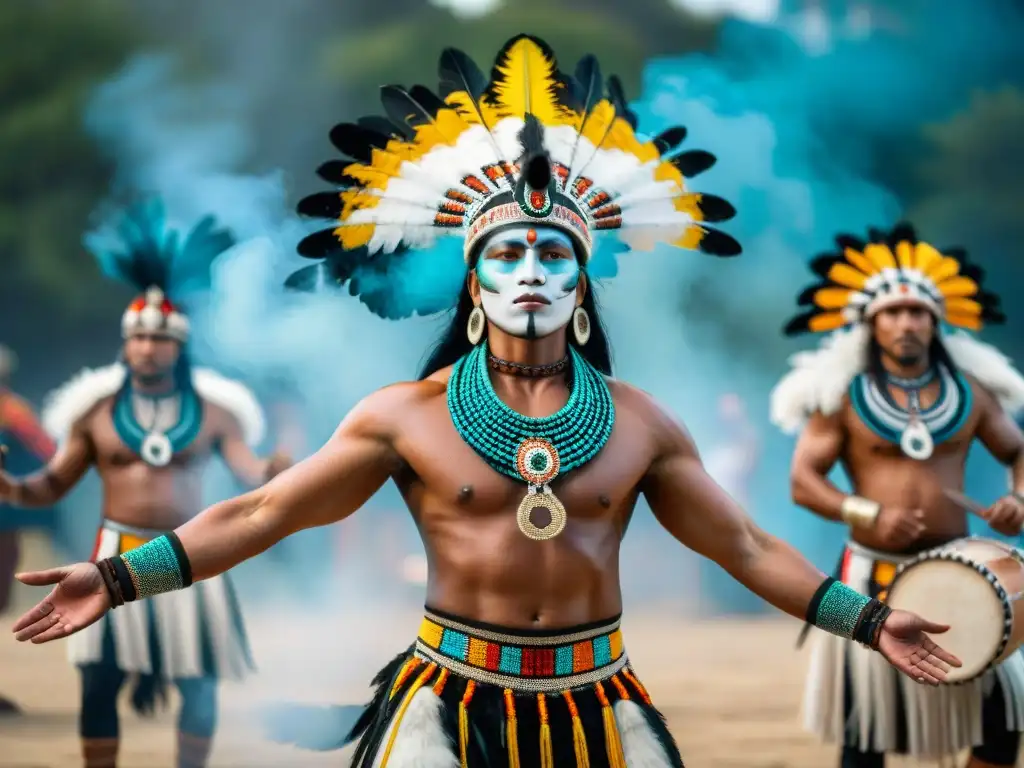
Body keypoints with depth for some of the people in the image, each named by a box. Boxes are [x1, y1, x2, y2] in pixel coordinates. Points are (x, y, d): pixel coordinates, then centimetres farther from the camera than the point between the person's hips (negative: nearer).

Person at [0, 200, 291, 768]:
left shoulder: (212, 411, 3)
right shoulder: (97, 409, 3)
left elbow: (250, 472, -5)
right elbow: (52, 485, 4)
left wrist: (275, 471, -29)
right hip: (118, 555, 0)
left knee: (200, 685, 3)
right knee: (98, 683, -5)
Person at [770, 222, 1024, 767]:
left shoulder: (968, 390, 5)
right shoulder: (843, 395, -3)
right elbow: (803, 481, -6)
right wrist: (868, 514, -21)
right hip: (875, 575, -2)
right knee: (866, 724, 4)